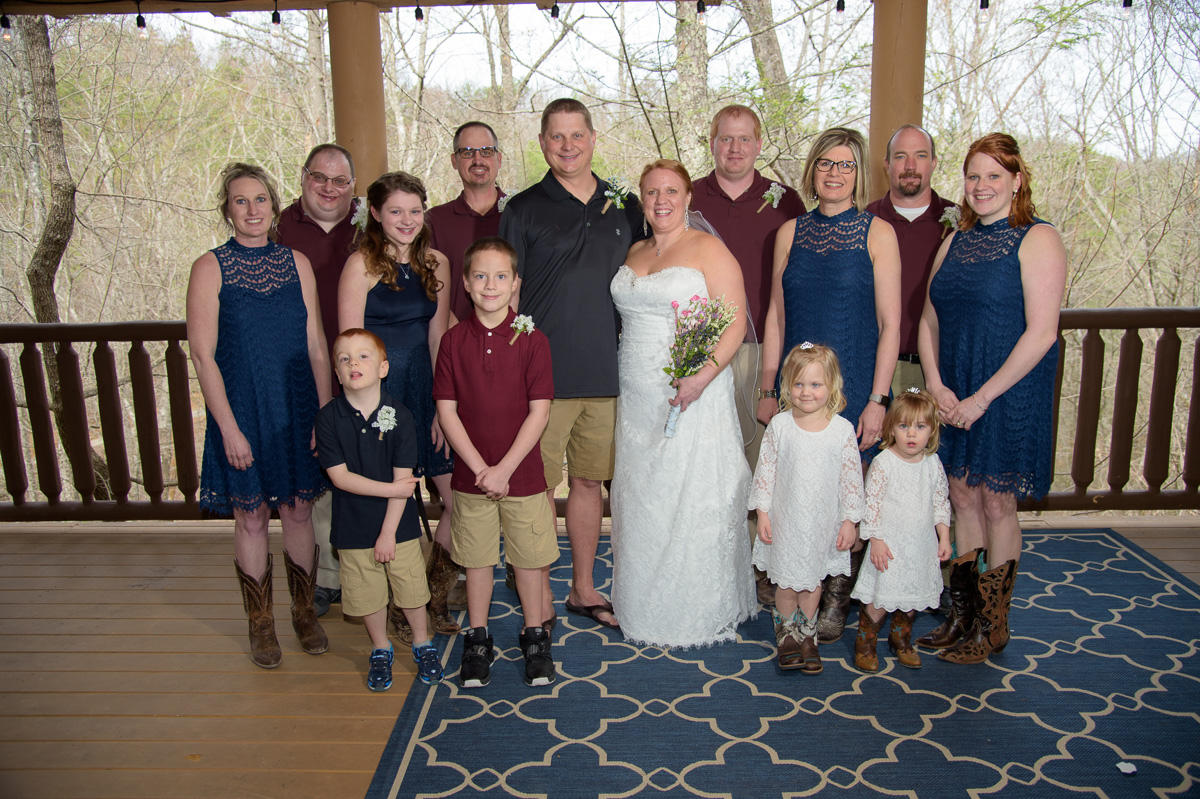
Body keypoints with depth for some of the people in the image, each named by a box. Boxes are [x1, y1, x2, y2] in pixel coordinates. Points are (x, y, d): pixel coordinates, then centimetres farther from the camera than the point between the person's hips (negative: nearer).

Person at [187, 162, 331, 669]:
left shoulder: (296, 263, 4)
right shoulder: (210, 268, -5)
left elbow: (316, 345, 4)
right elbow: (203, 355, -8)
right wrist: (229, 427, -12)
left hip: (296, 408, 2)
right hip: (241, 410, -2)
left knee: (298, 511, 9)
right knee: (251, 517, 6)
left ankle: (304, 612, 26)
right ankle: (260, 623, 23)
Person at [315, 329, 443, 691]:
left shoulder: (399, 416, -10)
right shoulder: (329, 417, -9)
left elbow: (403, 478, -11)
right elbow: (340, 476, -13)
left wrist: (388, 532, -13)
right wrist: (390, 488, -17)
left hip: (399, 525, 0)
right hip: (353, 528, 1)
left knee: (411, 591, 10)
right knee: (367, 595, 13)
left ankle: (423, 646, 34)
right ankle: (380, 651, 37)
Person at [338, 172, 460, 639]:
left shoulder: (436, 264, 9)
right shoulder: (361, 265, -5)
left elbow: (438, 339, 9)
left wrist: (442, 406, 4)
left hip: (427, 391, 5)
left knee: (459, 500, 1)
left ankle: (433, 596, 24)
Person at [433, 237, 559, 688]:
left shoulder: (531, 339, -6)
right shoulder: (455, 340, -1)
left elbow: (539, 410, -9)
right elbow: (447, 410, -4)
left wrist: (504, 469, -14)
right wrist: (480, 468, -12)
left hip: (523, 473, -1)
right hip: (470, 474, 1)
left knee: (529, 557, 9)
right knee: (477, 558, 12)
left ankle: (534, 636, 28)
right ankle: (477, 639, 29)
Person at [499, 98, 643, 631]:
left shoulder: (625, 207, 11)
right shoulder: (524, 209, 1)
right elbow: (507, 296, -1)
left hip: (606, 373, 3)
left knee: (588, 480, 13)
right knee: (538, 487, 3)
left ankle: (583, 589, 28)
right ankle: (540, 597, 19)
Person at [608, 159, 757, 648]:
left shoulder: (708, 250, -7)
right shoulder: (634, 253, 14)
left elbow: (735, 323, -14)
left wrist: (703, 377, -26)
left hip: (692, 395, -7)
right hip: (637, 400, 7)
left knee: (692, 500, -2)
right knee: (641, 502, 12)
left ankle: (699, 616, 14)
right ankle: (645, 611, 26)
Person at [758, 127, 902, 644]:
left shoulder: (877, 233, -2)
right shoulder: (791, 232, 8)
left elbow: (890, 324, -4)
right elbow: (776, 317, 11)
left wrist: (877, 399, -10)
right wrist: (767, 389, 7)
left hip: (854, 386, -3)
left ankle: (837, 600, 23)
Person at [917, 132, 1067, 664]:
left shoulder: (1038, 240, -8)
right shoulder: (957, 241, 12)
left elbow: (1041, 332, -15)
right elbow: (930, 320, 12)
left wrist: (982, 397, -15)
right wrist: (936, 385, -3)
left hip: (1009, 394, -5)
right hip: (952, 395, 6)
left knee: (997, 504, 2)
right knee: (962, 497, 9)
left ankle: (993, 626, 16)